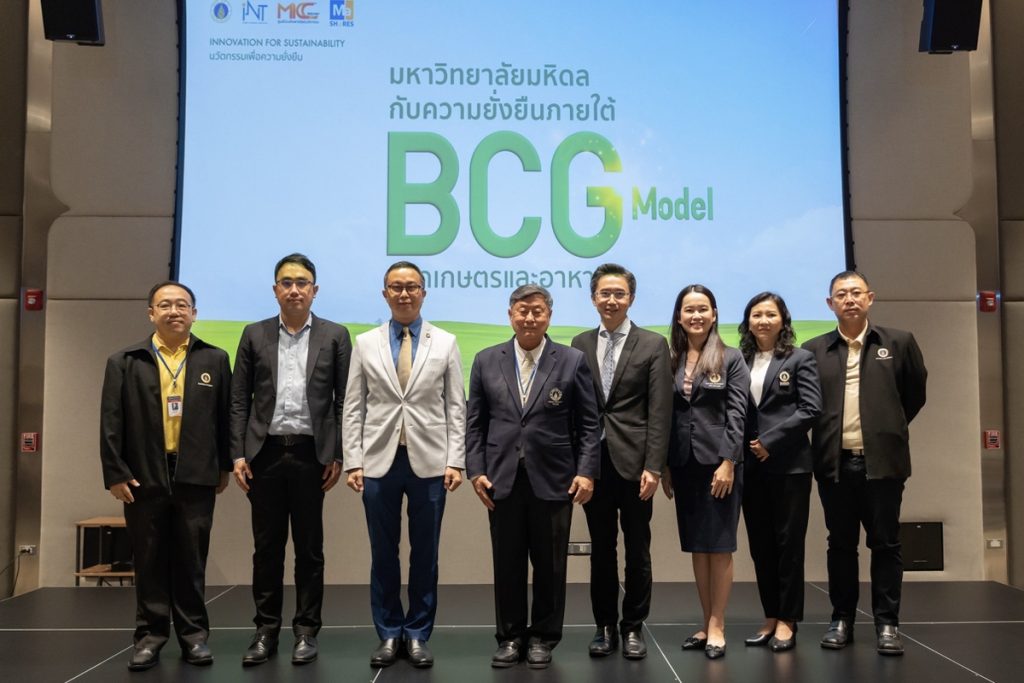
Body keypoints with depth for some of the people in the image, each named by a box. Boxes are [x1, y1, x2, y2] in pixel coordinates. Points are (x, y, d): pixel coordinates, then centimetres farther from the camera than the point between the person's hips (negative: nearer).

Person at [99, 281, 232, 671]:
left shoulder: (214, 360, 6)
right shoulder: (125, 363, 4)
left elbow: (225, 417, 7)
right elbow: (111, 423, 1)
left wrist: (224, 466, 5)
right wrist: (114, 473, -4)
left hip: (196, 477, 0)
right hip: (144, 477, 0)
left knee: (191, 560, 7)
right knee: (150, 561, 7)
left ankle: (194, 633, 17)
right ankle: (150, 634, 18)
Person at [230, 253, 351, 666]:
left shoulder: (335, 336, 3)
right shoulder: (254, 335, 7)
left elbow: (344, 401, 2)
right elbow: (239, 400, 6)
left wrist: (338, 456, -4)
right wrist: (238, 454, -2)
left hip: (311, 453, -1)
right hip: (265, 453, 1)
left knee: (309, 547, 6)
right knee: (267, 547, 7)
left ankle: (306, 631, 16)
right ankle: (266, 631, 18)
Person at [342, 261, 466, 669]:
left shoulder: (445, 343, 4)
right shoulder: (365, 344, 6)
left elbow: (456, 407, 2)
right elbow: (353, 408, 4)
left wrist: (455, 461, -5)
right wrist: (352, 461, -3)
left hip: (428, 463, 0)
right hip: (379, 462, 1)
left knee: (424, 554, 7)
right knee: (383, 553, 8)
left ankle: (417, 635, 20)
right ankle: (389, 633, 22)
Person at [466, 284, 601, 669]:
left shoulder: (573, 361, 1)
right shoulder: (486, 361, 6)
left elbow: (588, 424, 0)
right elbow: (475, 422, 6)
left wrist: (587, 471, -8)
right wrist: (476, 470, -2)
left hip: (553, 480, -1)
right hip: (502, 480, 1)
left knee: (550, 564, 8)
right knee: (507, 564, 9)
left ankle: (543, 637, 24)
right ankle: (511, 637, 23)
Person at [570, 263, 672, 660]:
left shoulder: (653, 345, 0)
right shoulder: (580, 344, 8)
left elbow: (660, 412, -5)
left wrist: (654, 467, -12)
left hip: (633, 461, -2)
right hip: (593, 461, 2)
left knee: (637, 550, 7)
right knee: (601, 549, 11)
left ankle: (633, 627, 21)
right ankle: (605, 626, 22)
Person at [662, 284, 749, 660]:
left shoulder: (731, 358, 0)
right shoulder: (669, 359, 8)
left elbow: (737, 413, -6)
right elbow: (664, 414, 7)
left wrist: (727, 462, -14)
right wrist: (663, 466, 3)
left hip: (718, 461, -3)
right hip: (683, 464, 4)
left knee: (719, 545, 1)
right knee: (696, 546, 9)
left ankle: (717, 626, 8)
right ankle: (706, 622, 18)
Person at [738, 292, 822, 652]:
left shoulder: (800, 359, 0)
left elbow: (810, 408, -8)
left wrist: (770, 441, -13)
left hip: (789, 463, -4)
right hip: (751, 465, 4)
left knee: (788, 542, 1)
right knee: (760, 544, 8)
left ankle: (787, 620, 10)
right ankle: (770, 616, 19)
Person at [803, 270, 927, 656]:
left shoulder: (899, 343, 4)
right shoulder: (814, 350, 5)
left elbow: (915, 393, 13)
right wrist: (825, 437, 6)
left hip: (882, 461, -1)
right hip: (835, 464, 1)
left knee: (885, 544, 5)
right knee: (840, 544, 10)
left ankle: (887, 623, 15)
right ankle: (842, 619, 20)